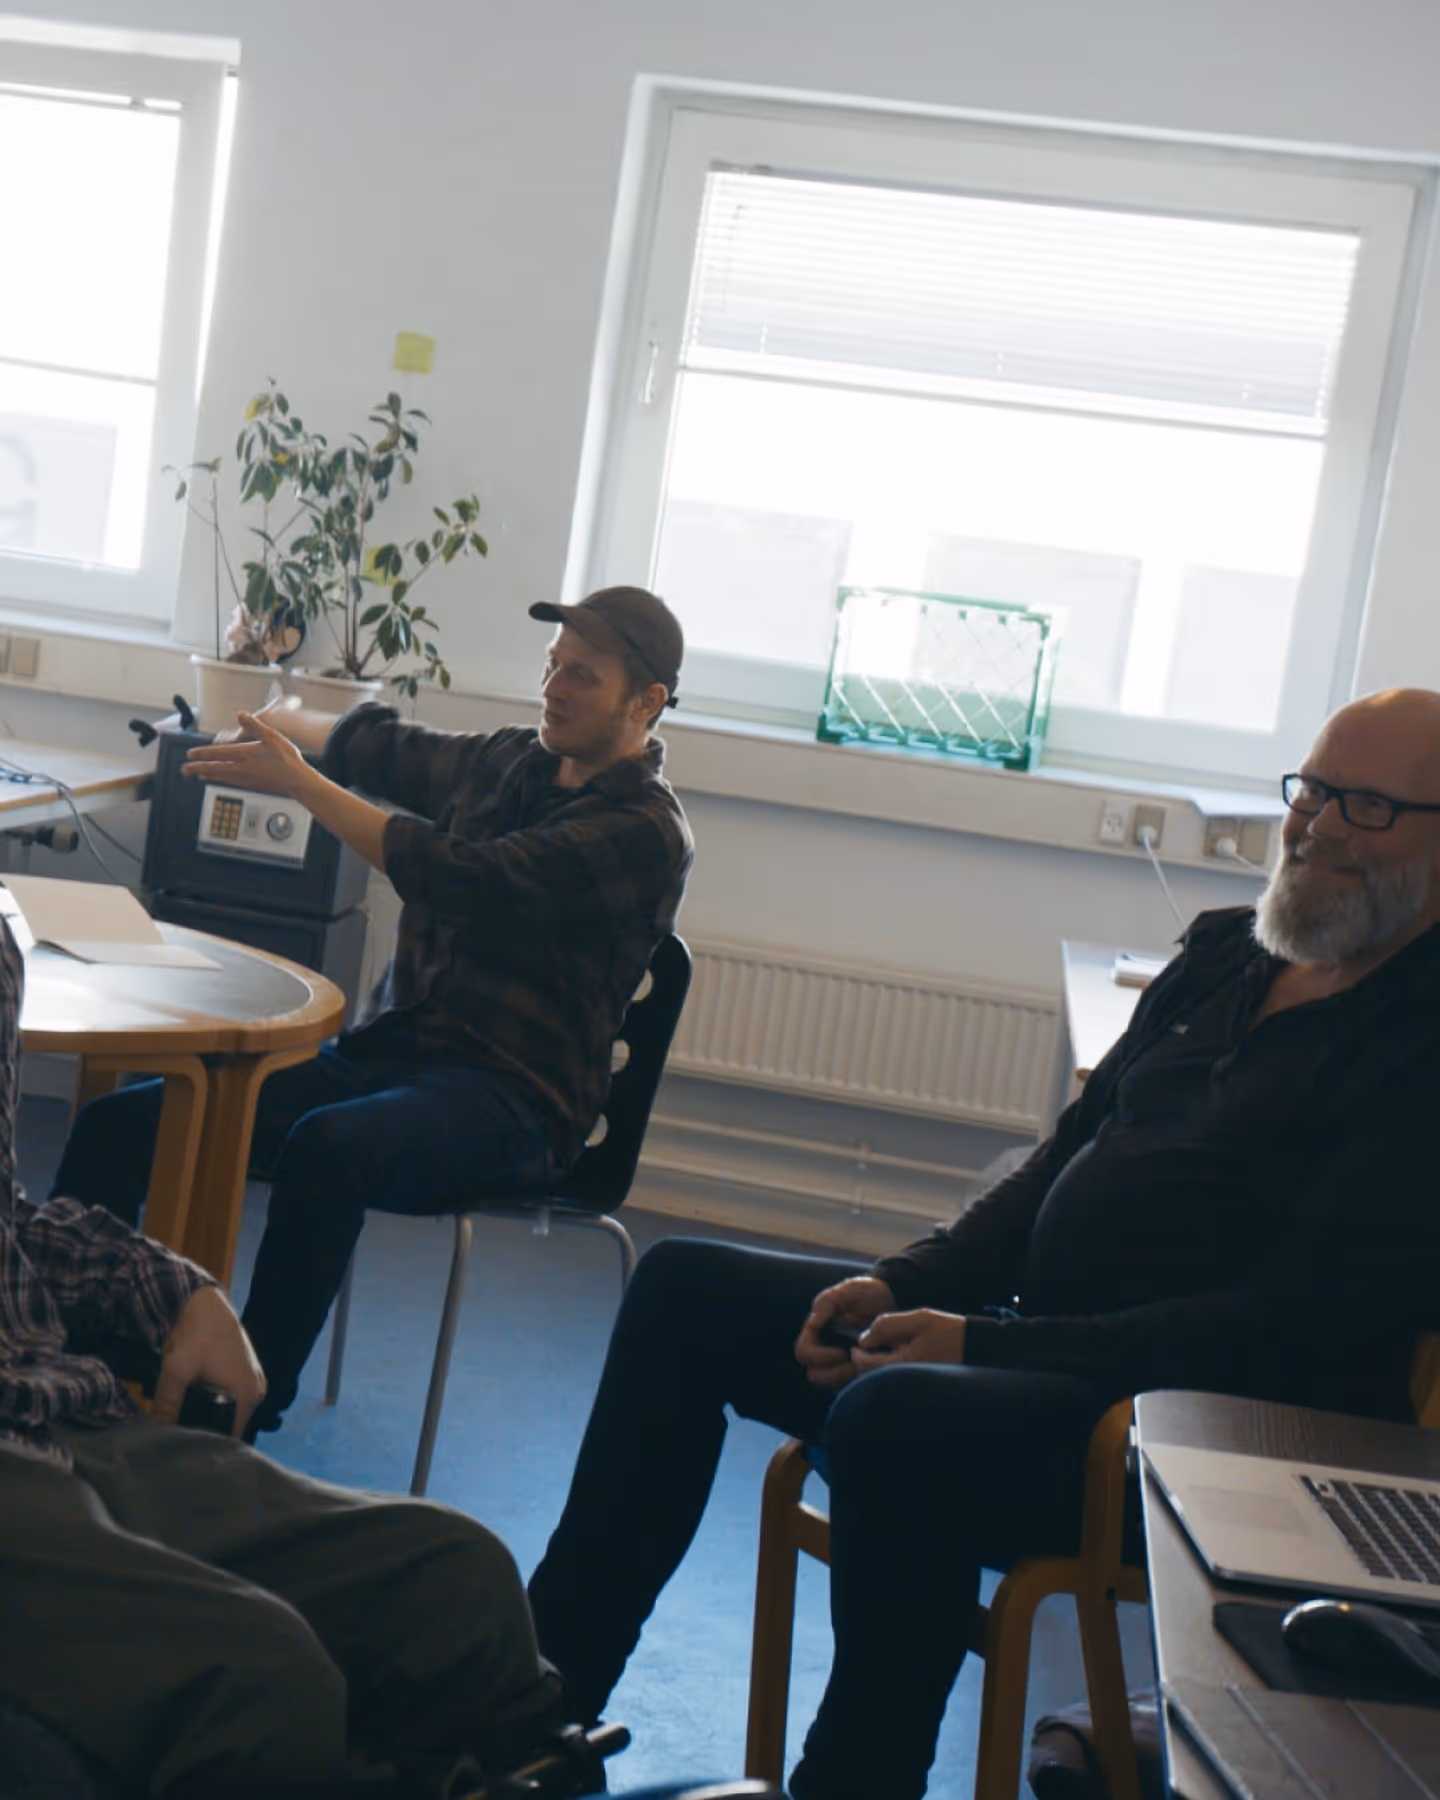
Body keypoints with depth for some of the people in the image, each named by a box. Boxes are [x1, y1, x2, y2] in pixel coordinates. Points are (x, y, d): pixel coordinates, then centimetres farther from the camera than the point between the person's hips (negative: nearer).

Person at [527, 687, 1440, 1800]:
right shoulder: (1225, 959, 12)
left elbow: (1299, 1328, -21)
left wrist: (990, 1344, -22)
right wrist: (906, 1285, -1)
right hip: (1034, 1334, 9)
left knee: (894, 1418, -36)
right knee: (687, 1289, 6)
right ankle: (547, 1693, 9)